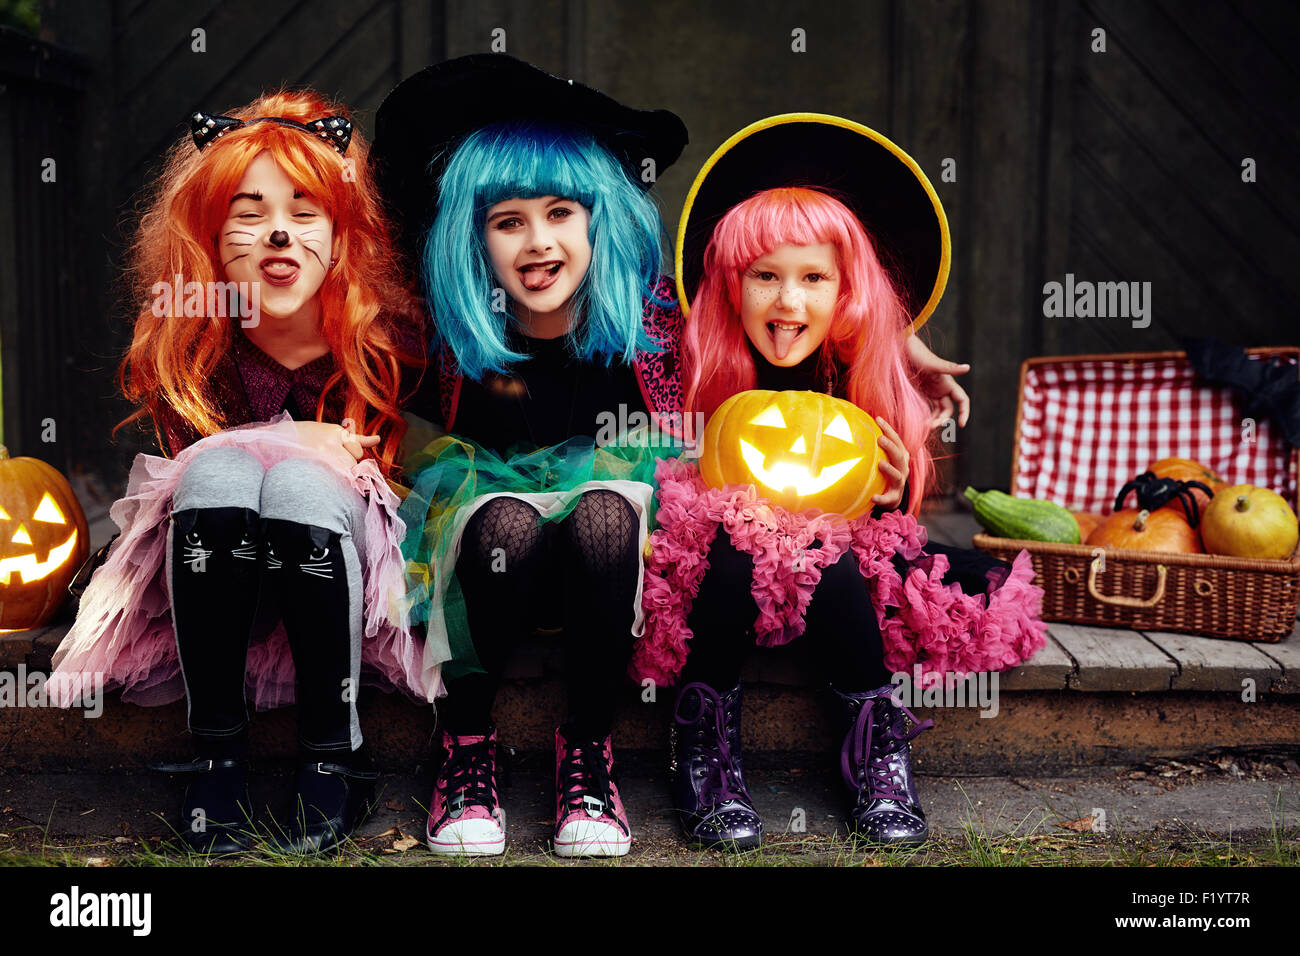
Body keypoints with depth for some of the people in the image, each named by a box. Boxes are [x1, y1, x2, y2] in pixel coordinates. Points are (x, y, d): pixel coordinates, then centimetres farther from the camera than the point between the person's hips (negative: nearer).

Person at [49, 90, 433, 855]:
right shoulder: (181, 345, -9)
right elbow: (191, 458, -3)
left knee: (299, 483, -33)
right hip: (217, 581, 2)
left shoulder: (388, 338, -13)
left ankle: (336, 749, -23)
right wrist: (290, 439, -19)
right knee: (220, 468, -30)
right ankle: (217, 750, -24)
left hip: (354, 580, -1)